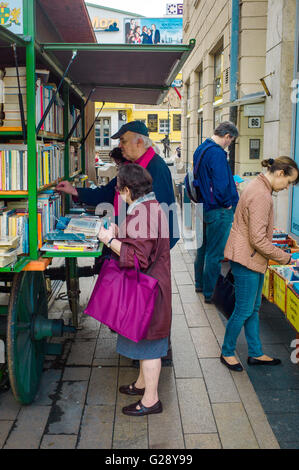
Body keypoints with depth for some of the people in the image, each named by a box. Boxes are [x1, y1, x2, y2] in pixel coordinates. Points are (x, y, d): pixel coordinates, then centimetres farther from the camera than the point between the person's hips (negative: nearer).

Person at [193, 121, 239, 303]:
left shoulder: (200, 150, 10)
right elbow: (221, 184, -27)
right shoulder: (217, 153, -21)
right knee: (215, 254, 0)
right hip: (218, 211, -10)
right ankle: (209, 293, 9)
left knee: (203, 247, 21)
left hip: (204, 206, 10)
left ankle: (200, 283, 35)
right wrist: (228, 204, -11)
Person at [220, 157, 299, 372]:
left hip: (252, 259, 10)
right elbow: (258, 240, -24)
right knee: (244, 310, 3)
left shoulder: (259, 186, 10)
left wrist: (279, 254, 17)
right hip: (247, 259, -10)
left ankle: (256, 353, 29)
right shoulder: (261, 196, -23)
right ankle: (227, 352, 20)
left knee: (253, 309, 17)